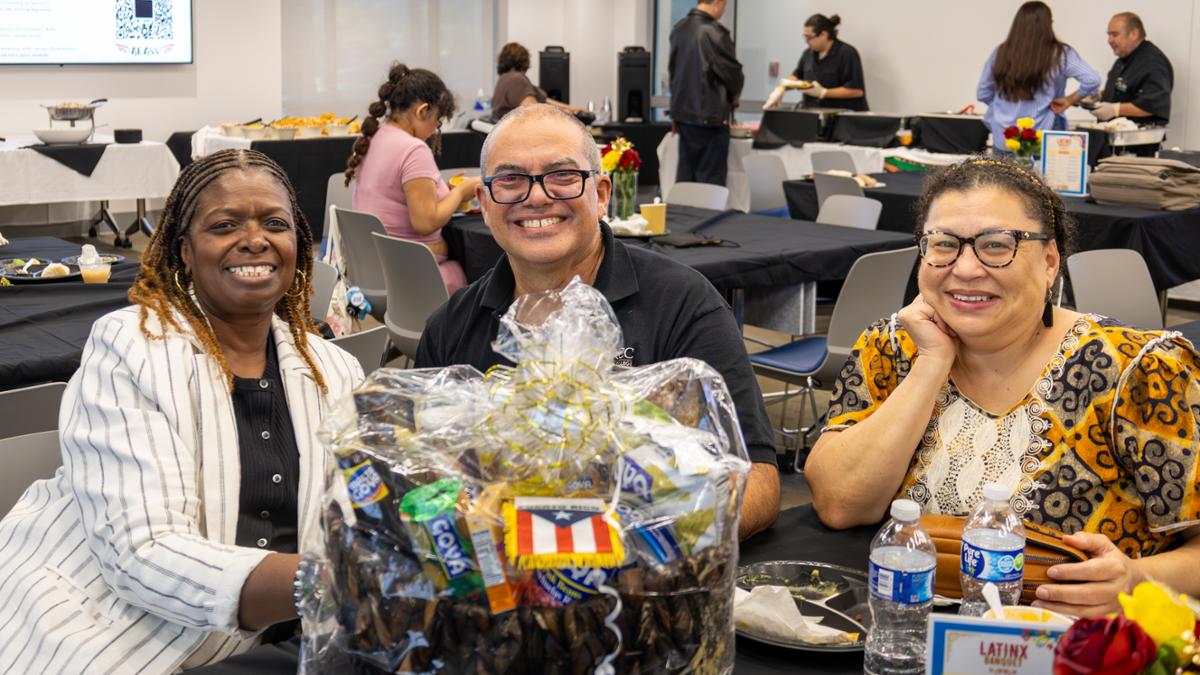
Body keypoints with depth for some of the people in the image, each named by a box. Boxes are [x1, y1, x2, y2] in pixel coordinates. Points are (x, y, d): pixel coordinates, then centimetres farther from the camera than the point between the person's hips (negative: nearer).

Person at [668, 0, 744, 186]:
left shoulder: (678, 29, 7)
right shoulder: (714, 33, -17)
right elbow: (733, 72, -8)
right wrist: (732, 99, 13)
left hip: (682, 113, 7)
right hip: (710, 117, -7)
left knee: (685, 176, 11)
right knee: (710, 179, -1)